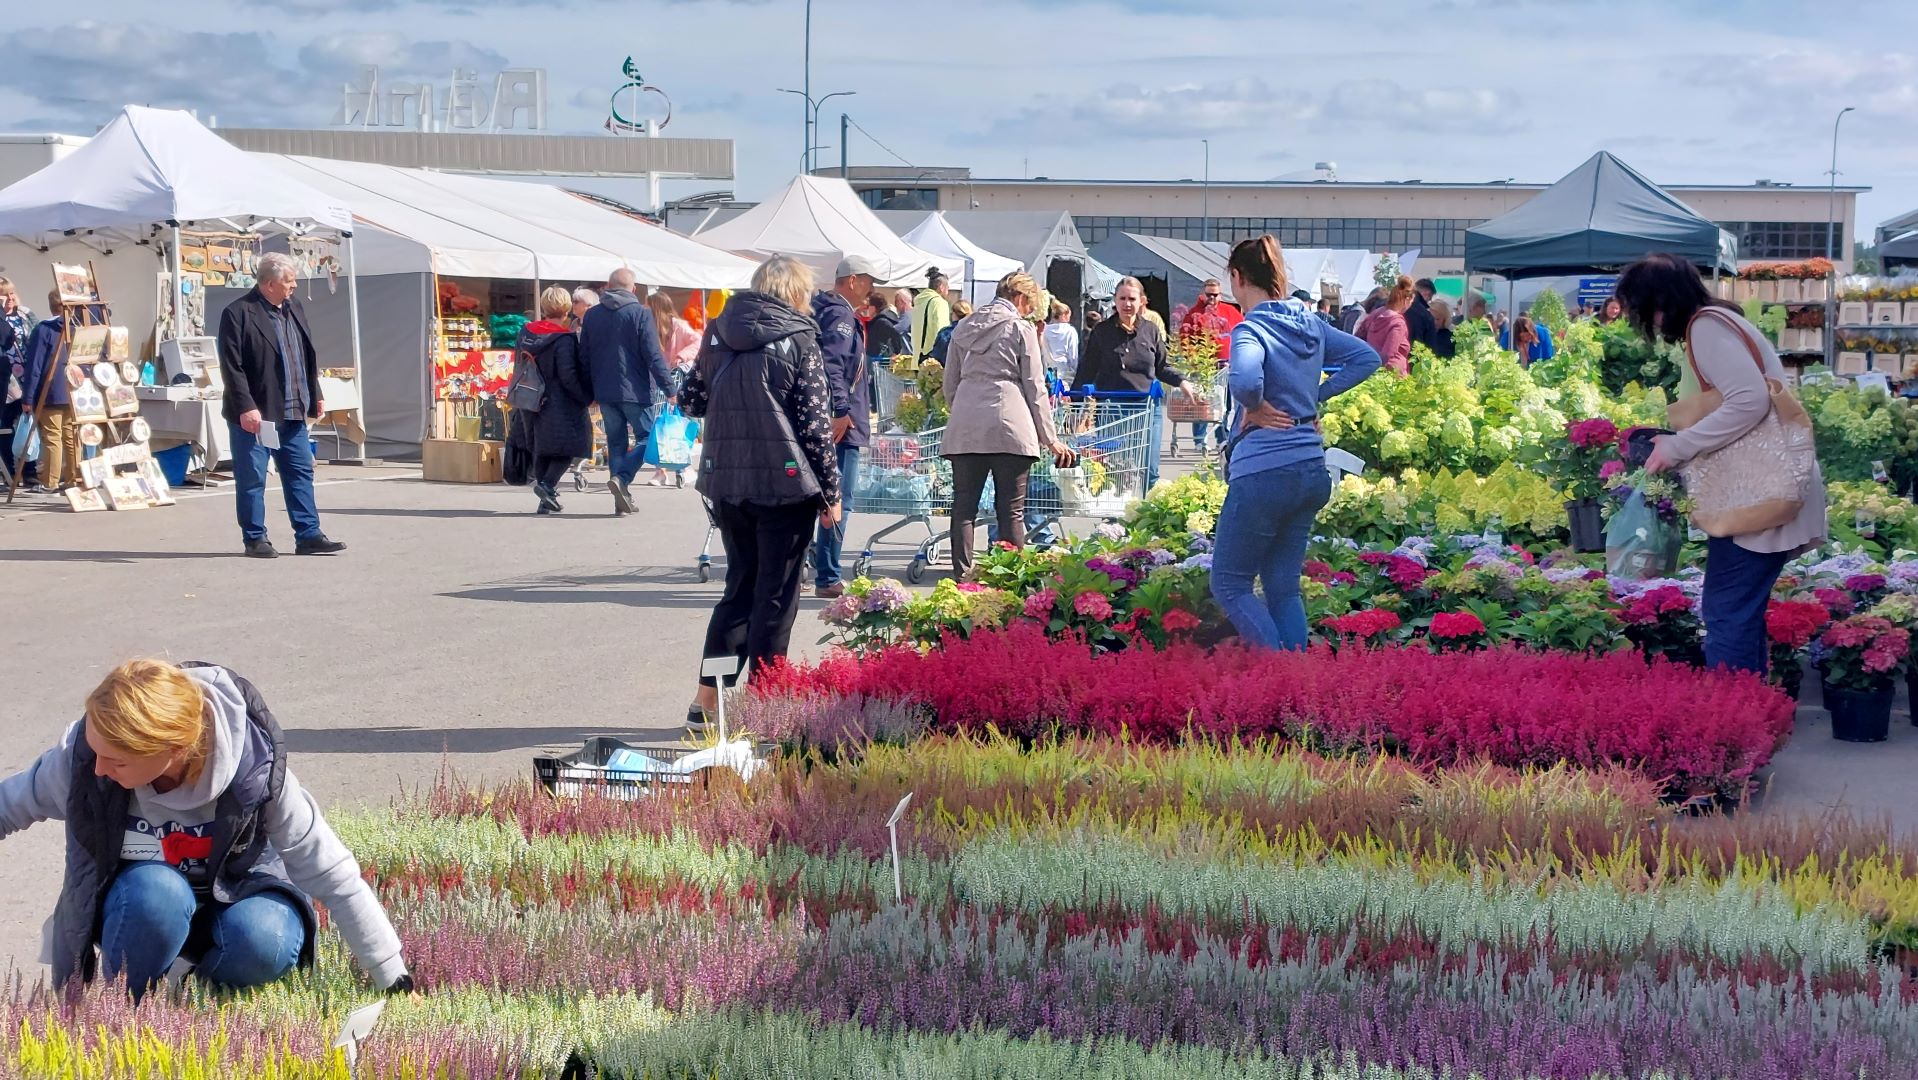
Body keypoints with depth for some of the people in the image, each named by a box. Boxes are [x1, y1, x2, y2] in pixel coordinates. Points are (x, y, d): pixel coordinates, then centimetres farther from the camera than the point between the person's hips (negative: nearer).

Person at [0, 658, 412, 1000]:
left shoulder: (254, 769, -30)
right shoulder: (81, 756, -26)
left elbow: (335, 877, -23)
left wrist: (393, 980, -19)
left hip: (233, 898, 0)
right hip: (136, 904, 1)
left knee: (264, 940, -36)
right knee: (157, 892, -36)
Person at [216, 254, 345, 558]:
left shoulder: (293, 307, 11)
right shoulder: (238, 313, -12)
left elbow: (308, 355, 18)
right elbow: (231, 366, -15)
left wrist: (315, 396, 15)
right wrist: (246, 407, -20)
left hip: (292, 411, 7)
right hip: (255, 414, -7)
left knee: (301, 473, 8)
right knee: (252, 478, 2)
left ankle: (308, 535, 13)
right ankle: (255, 539, 11)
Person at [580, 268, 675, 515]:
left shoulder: (591, 316, 8)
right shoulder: (640, 313, -8)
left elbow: (584, 357, 12)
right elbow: (654, 356, -12)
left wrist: (590, 392, 20)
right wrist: (668, 389, -9)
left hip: (604, 392, 5)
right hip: (634, 390, -5)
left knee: (616, 442, 12)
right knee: (646, 436, 5)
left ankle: (622, 499, 9)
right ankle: (622, 478, -17)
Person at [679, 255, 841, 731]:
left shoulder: (717, 334, 7)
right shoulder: (798, 340, -7)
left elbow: (692, 402, 14)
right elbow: (815, 422, -9)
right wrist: (830, 491, -3)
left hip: (726, 481, 5)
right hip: (784, 483, -5)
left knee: (739, 586, 17)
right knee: (776, 595, 5)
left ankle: (707, 700, 16)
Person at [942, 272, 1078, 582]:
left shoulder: (964, 327, 17)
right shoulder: (1020, 328, 3)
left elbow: (949, 385, 20)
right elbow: (1035, 387, 2)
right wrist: (1050, 438, 6)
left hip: (965, 427, 4)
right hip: (1008, 424, -4)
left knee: (964, 503, 4)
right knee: (1011, 508, 0)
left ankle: (962, 573, 0)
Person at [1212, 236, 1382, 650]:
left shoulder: (1251, 329, -15)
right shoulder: (1310, 324, 9)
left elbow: (1244, 380, -35)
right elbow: (1367, 358, 17)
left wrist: (1257, 409, -15)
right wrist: (1316, 396, 10)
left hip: (1264, 472, -8)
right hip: (1311, 470, 8)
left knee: (1230, 584, 5)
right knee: (1284, 586, 14)